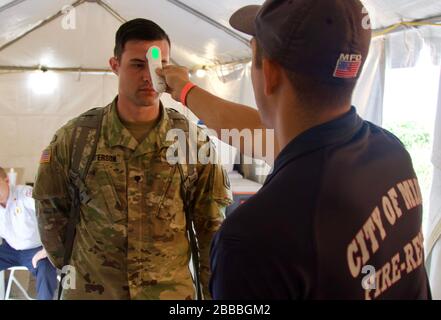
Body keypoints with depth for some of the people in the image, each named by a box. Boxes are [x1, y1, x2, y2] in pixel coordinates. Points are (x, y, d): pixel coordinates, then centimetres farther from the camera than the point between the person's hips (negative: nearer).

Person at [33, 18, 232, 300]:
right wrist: (72, 267, 5)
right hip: (91, 290, 0)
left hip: (173, 291, 1)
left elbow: (211, 226, -2)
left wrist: (213, 292, -1)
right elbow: (51, 209, 6)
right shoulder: (75, 137, -7)